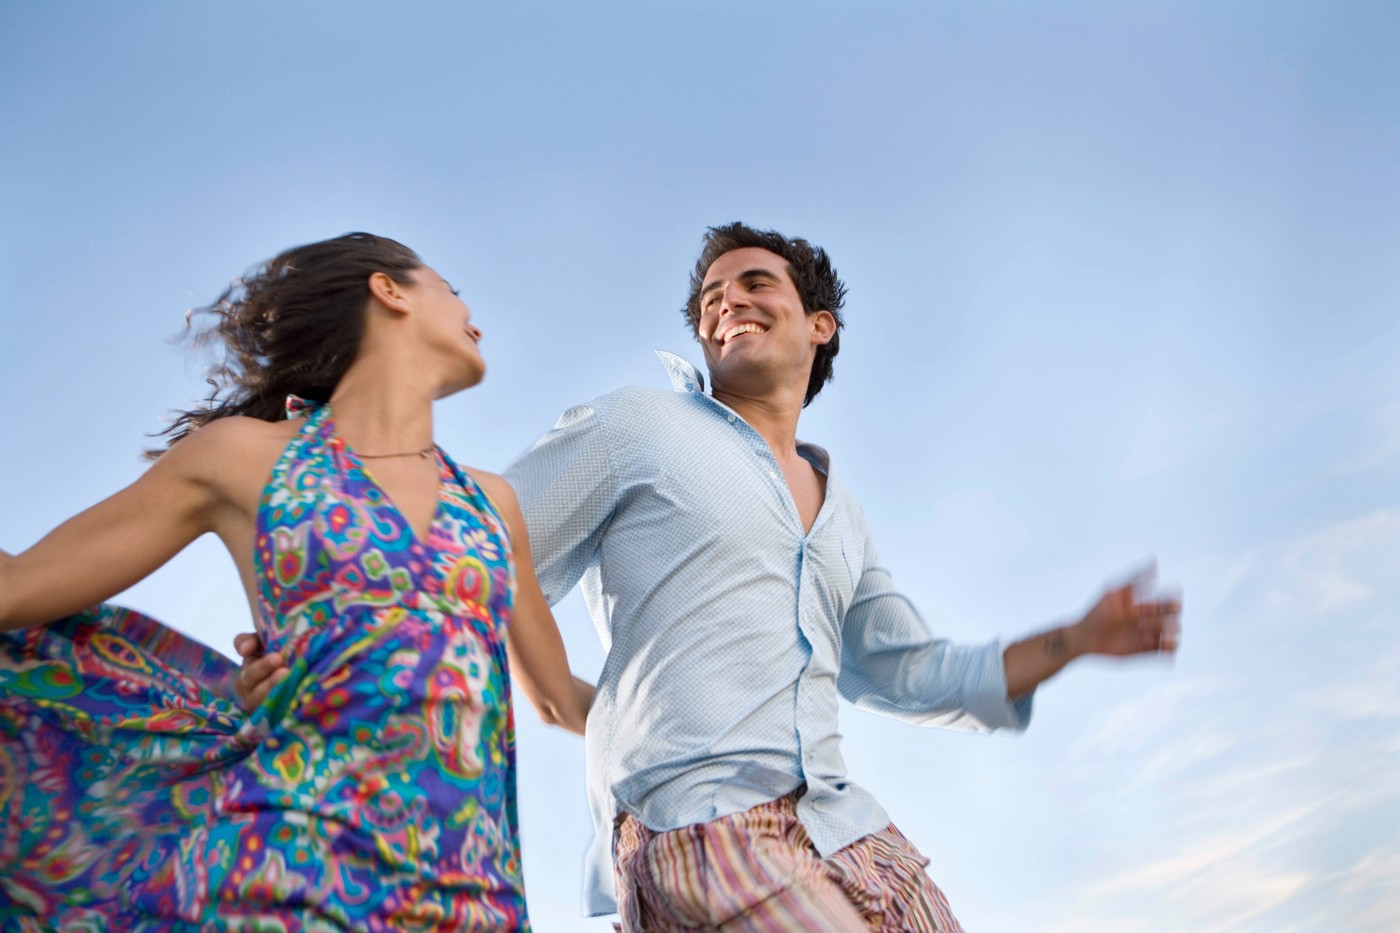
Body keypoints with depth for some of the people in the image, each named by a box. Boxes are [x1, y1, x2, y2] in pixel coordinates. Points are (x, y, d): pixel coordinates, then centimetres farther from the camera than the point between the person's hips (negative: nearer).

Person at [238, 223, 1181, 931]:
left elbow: (908, 672, 28)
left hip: (845, 827, 7)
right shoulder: (636, 425, 8)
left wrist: (1073, 640, 18)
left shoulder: (841, 514, 24)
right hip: (694, 826, -7)